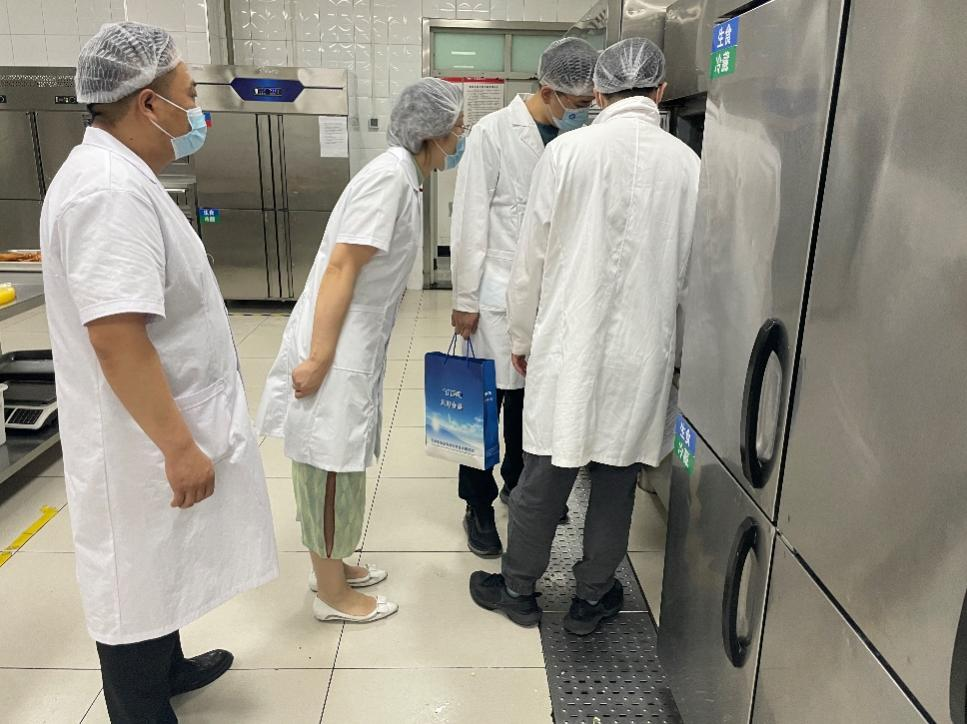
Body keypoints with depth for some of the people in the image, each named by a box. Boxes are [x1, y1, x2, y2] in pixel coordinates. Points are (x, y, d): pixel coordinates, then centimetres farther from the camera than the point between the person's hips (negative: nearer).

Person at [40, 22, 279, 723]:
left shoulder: (118, 175, 10)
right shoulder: (111, 191, -24)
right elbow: (115, 335, -30)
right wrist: (180, 447, -26)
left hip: (159, 427, 10)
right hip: (144, 438, -10)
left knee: (157, 568, 26)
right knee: (136, 586, 7)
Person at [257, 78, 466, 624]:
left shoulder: (408, 178, 12)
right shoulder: (391, 176, -16)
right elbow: (340, 266, -22)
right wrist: (317, 359, -22)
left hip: (358, 346, 9)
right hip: (335, 349, -9)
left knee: (340, 461, 19)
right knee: (331, 465, 4)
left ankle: (332, 566, 37)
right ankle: (332, 594, 21)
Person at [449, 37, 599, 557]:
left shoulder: (574, 138, 5)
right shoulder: (493, 133, -8)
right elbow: (469, 221, -9)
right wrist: (465, 298, -9)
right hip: (498, 296, -4)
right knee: (487, 401, 4)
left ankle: (519, 482, 36)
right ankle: (478, 506, 20)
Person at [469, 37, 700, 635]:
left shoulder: (567, 151, -8)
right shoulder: (687, 163, -1)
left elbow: (533, 258, -3)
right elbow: (689, 269, 6)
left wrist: (523, 338, 10)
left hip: (569, 342, -2)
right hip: (644, 346, 2)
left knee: (545, 474, 12)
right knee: (617, 478, 15)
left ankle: (519, 588, 31)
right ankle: (593, 597, 32)